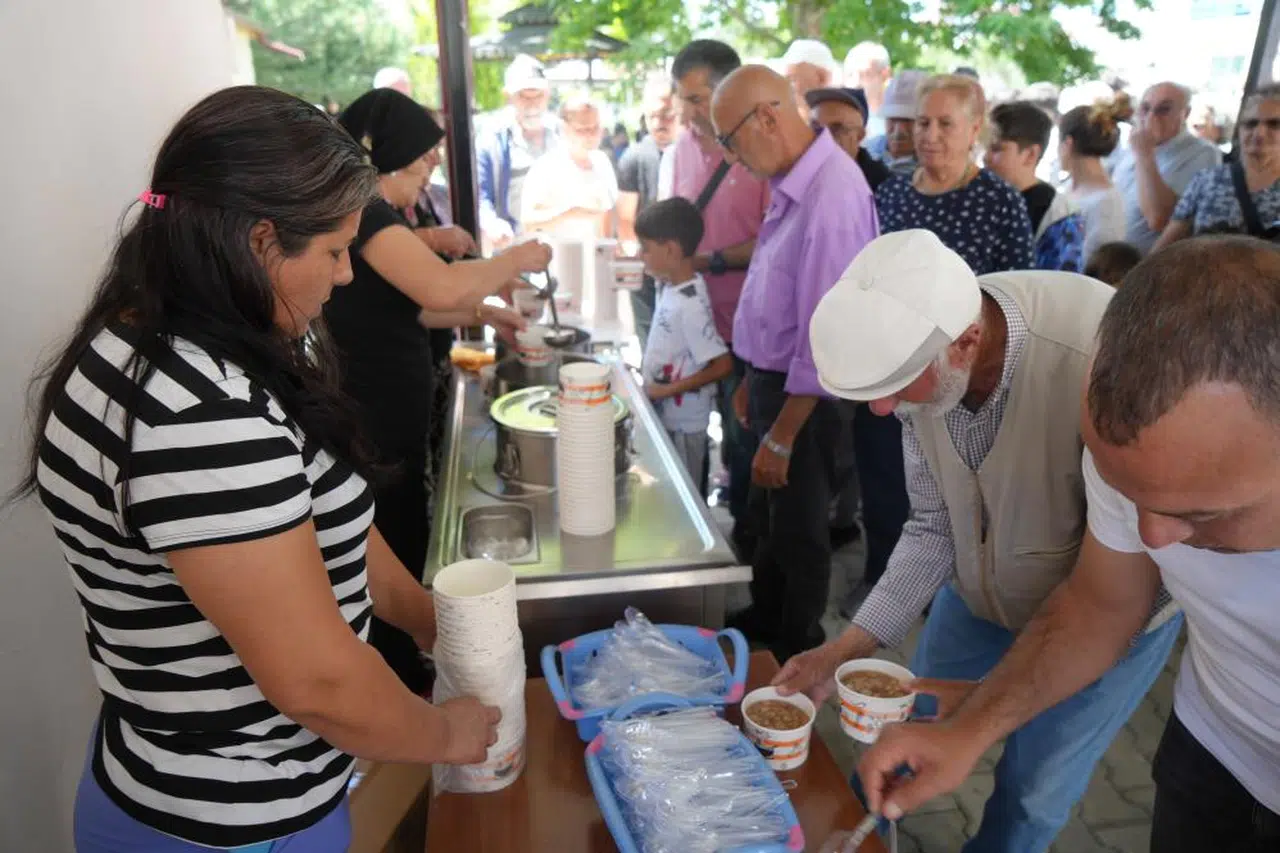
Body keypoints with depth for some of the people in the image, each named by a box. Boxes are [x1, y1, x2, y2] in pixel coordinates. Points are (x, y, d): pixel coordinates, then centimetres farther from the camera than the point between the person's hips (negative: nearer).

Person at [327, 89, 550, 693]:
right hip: (375, 438, -10)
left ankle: (406, 686, 38)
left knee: (403, 560, 21)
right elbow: (442, 288, -33)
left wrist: (482, 314, 10)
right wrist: (515, 260, -16)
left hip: (389, 428, 10)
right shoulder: (365, 213, -20)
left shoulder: (366, 212, 13)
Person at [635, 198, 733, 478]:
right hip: (664, 416, 8)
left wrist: (668, 390, -22)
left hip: (683, 424, -8)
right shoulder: (672, 288, 1)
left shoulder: (691, 304, -25)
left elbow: (722, 365, -26)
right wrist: (644, 370, 5)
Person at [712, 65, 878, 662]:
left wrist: (781, 437, -20)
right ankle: (763, 622, 46)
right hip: (774, 378, 9)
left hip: (805, 396, -8)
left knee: (797, 534, 12)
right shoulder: (793, 182, 2)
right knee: (766, 517, 24)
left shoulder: (832, 194, -27)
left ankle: (797, 656, 35)